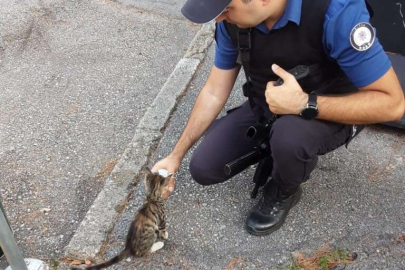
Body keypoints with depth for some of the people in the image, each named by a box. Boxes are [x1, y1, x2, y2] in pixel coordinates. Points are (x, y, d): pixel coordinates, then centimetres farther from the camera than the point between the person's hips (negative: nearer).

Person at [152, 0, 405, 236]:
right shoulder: (233, 20, -18)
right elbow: (214, 92, -6)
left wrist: (304, 104, -38)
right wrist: (176, 155, -4)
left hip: (331, 112, -4)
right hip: (264, 107, 4)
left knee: (289, 136, -38)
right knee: (203, 168, -7)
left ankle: (283, 193, -3)